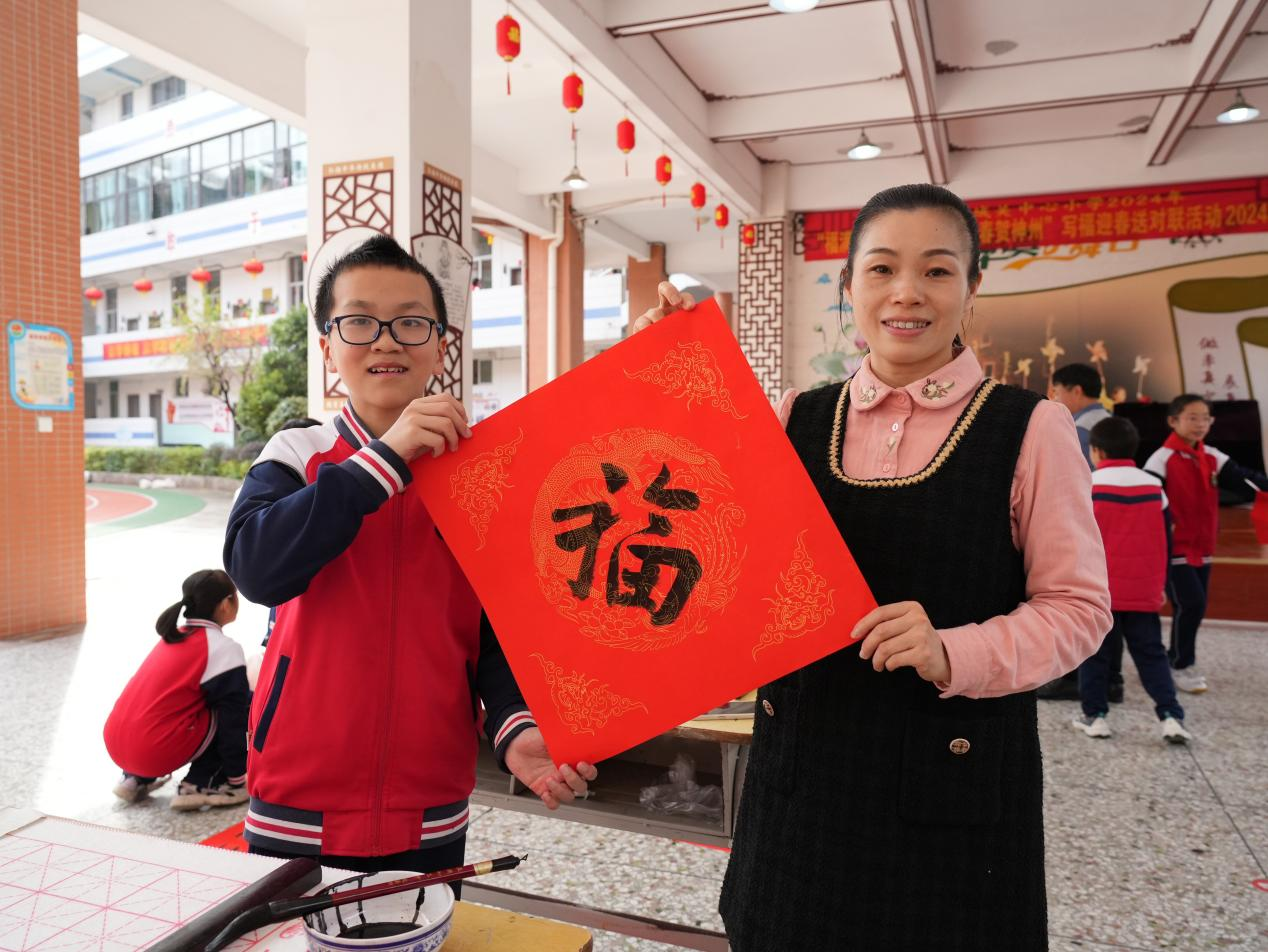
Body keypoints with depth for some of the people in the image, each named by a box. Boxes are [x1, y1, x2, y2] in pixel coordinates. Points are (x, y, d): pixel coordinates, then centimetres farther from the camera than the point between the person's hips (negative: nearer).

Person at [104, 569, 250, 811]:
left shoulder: (173, 637, 17)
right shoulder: (223, 648, -8)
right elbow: (232, 719, -6)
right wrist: (238, 777, 4)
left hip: (116, 744, 8)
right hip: (155, 750, -8)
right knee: (247, 706, 4)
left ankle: (137, 778, 21)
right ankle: (199, 786, 2)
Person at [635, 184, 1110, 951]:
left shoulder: (1031, 428, -6)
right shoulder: (794, 421, 2)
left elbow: (1078, 605, -4)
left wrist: (955, 655, -21)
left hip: (952, 775, -2)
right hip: (805, 762, 3)